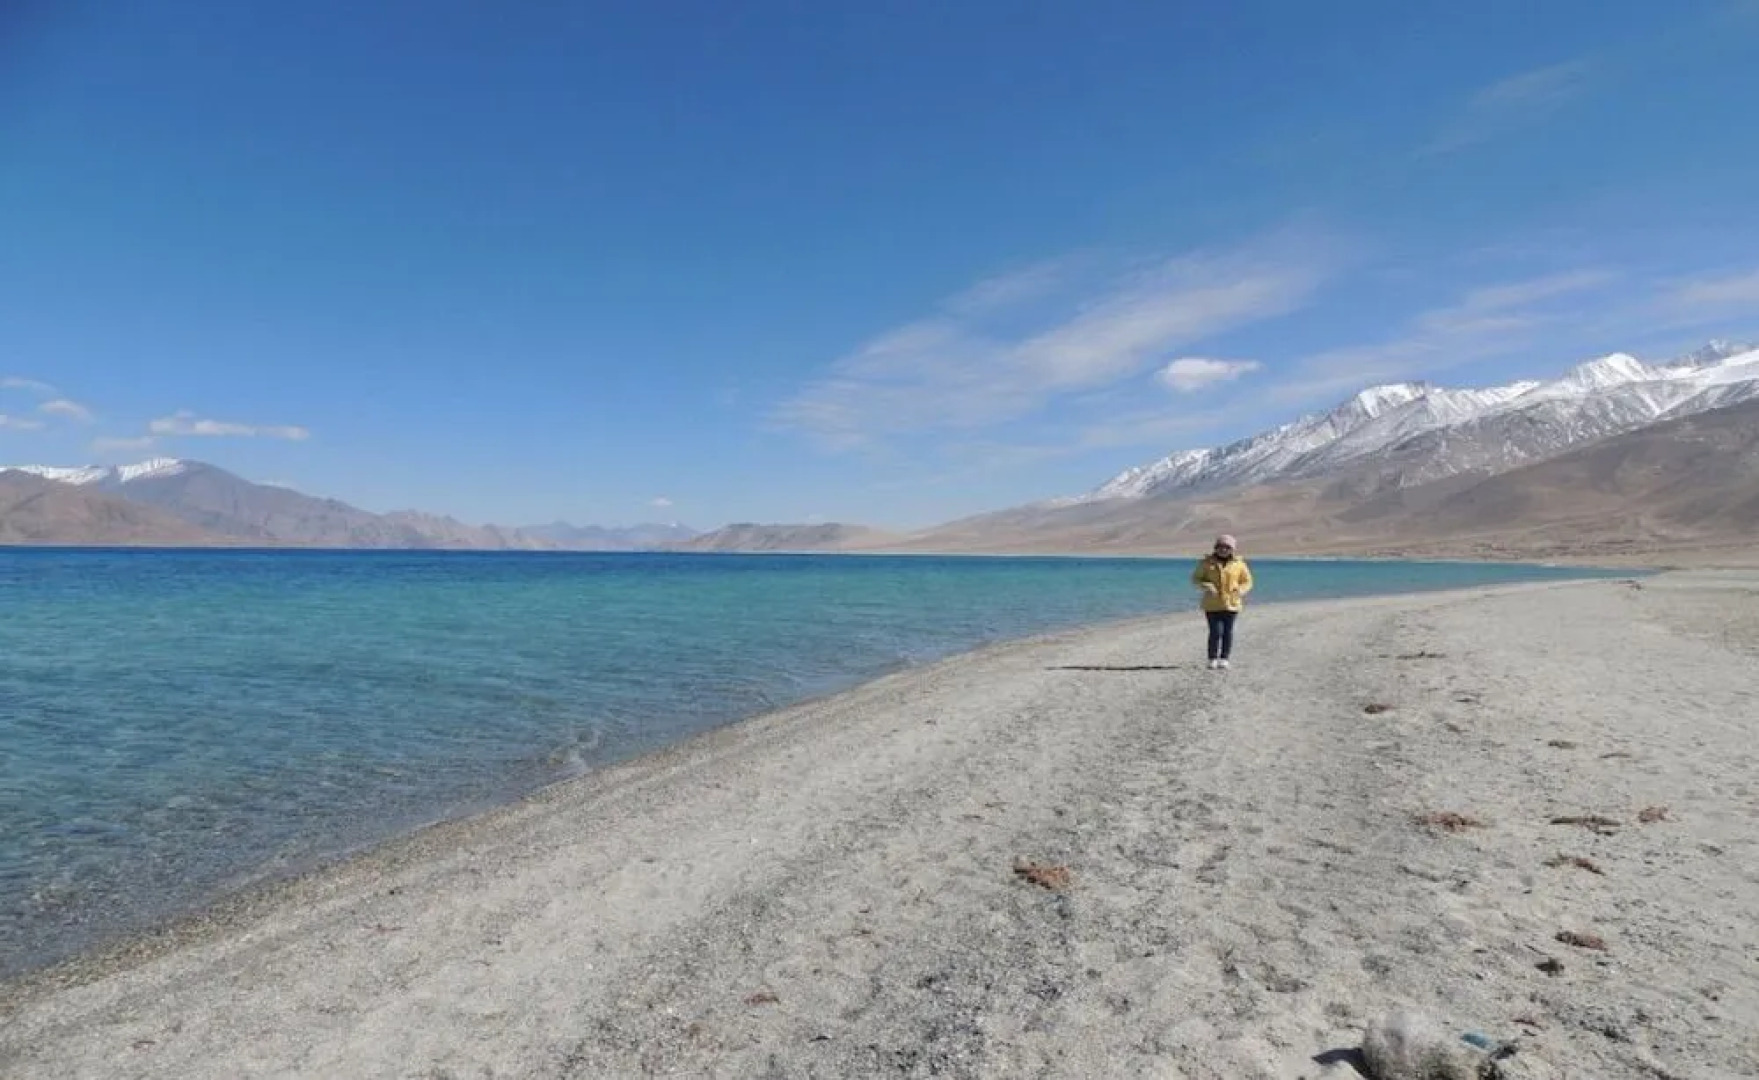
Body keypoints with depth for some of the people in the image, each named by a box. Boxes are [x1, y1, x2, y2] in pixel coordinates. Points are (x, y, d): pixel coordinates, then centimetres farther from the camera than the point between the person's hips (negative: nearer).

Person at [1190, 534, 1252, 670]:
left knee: (1228, 632, 2)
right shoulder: (1207, 562, 2)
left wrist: (1240, 590, -10)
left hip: (1231, 604, 1)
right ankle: (1213, 660, 1)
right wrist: (1207, 586, -14)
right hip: (1212, 604, -1)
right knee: (1216, 631, -9)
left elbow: (1247, 581, 12)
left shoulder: (1239, 564, 4)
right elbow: (1195, 578, 5)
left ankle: (1224, 660, 10)